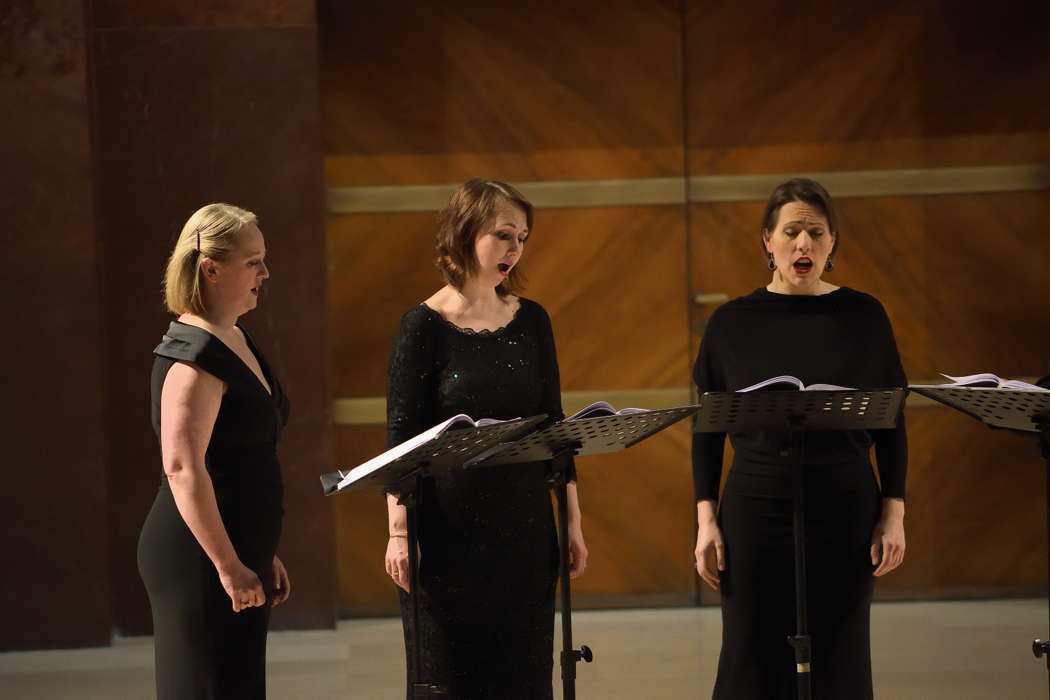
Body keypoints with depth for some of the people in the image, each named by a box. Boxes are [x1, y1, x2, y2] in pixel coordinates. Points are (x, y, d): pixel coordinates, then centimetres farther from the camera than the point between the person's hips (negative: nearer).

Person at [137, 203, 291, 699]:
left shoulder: (236, 341, 15)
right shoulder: (195, 354, -16)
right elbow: (183, 468, -25)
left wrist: (263, 555, 24)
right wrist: (228, 566, -25)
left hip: (238, 553, 10)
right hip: (199, 563, -10)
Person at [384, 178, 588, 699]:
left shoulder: (531, 321, 7)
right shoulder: (425, 326, -6)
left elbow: (553, 423, 11)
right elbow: (402, 437, -7)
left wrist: (572, 520, 9)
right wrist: (399, 532, -14)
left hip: (526, 528, 4)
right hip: (450, 532, -4)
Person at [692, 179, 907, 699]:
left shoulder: (863, 317, 3)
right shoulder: (733, 323, 2)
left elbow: (891, 423, 6)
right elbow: (707, 428, 6)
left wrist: (893, 514, -1)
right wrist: (706, 519, -1)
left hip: (846, 513, 0)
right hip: (756, 511, 0)